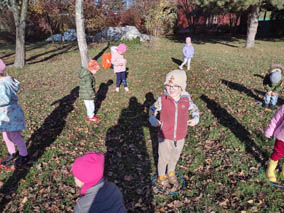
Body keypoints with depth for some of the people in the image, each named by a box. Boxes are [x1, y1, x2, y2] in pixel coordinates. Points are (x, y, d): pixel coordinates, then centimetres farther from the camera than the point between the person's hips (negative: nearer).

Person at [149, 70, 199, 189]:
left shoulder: (187, 100, -9)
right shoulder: (162, 99, -15)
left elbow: (194, 109, 10)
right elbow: (153, 109, 0)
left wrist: (195, 119, -6)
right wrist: (153, 120, -16)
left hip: (180, 137, 3)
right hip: (165, 137, -2)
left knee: (175, 157, 25)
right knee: (164, 158, 16)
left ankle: (171, 173, 54)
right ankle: (161, 177, 43)